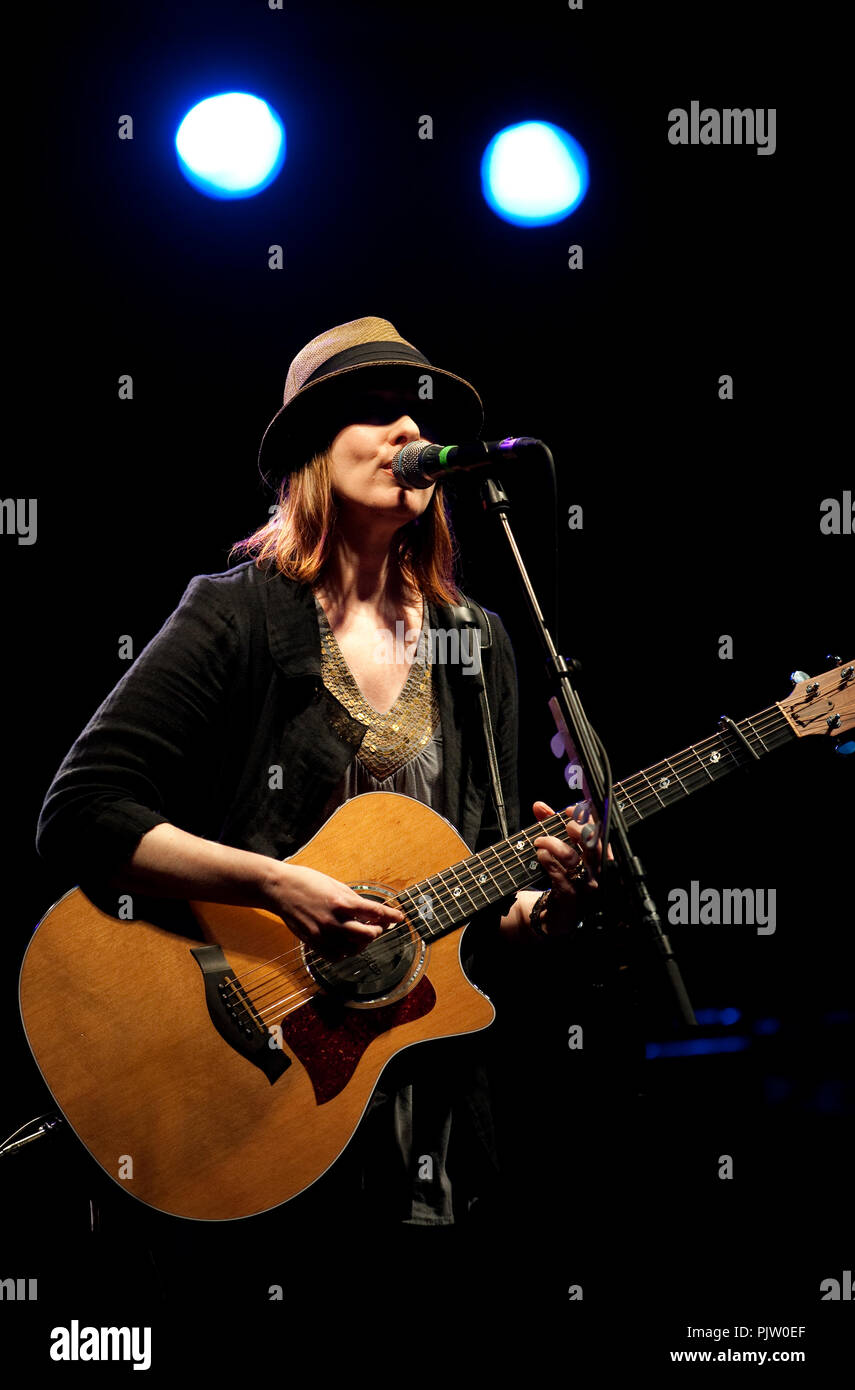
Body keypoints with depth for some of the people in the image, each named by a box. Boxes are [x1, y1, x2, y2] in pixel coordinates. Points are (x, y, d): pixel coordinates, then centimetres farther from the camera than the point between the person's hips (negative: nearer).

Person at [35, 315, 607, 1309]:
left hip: (428, 1094, 5)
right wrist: (274, 885, -23)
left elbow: (483, 911, 12)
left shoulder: (477, 647, 9)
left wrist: (546, 904, -9)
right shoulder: (241, 615, -7)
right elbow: (77, 818, -15)